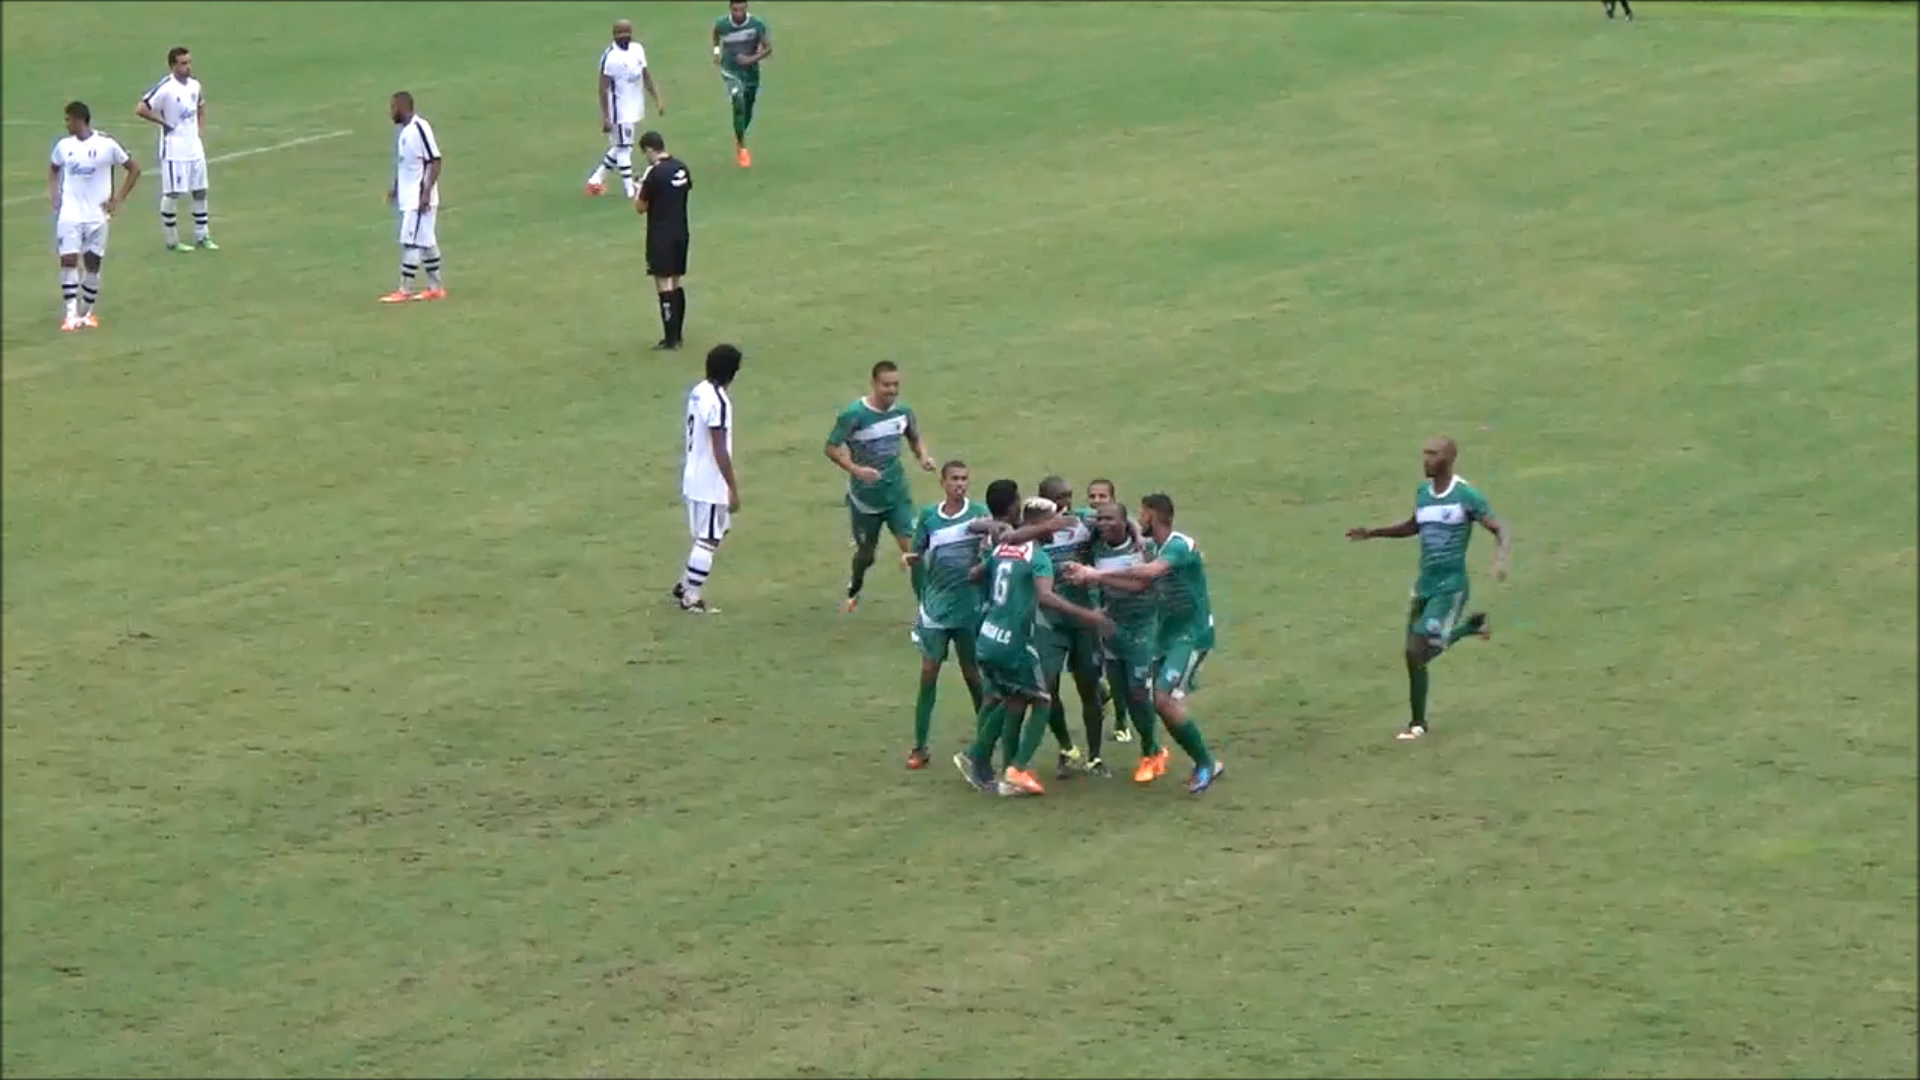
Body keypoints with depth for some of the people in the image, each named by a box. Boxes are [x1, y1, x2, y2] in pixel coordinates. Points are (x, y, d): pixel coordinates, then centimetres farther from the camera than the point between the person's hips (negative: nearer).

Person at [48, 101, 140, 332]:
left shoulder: (107, 145, -7)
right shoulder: (64, 146, 2)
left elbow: (134, 169, 3)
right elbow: (53, 168, 23)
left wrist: (117, 200, -2)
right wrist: (53, 193, 6)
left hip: (97, 215, -1)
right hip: (69, 214, 1)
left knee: (93, 263, 5)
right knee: (68, 260, -11)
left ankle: (87, 312, 20)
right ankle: (71, 313, -12)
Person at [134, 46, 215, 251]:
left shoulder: (194, 85, 5)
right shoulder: (165, 88, -17)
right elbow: (140, 110, -20)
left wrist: (198, 129, 12)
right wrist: (164, 123, -15)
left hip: (195, 148, 7)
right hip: (174, 150, -7)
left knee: (200, 191, 11)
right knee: (172, 194, -1)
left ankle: (202, 237, 21)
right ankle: (172, 241, 8)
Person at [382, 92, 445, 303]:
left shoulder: (420, 128, -17)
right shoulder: (403, 131, 11)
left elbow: (435, 162, -19)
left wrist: (426, 192, -22)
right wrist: (396, 187, 17)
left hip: (419, 199, -9)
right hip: (408, 198, 9)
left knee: (411, 242, -8)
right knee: (426, 242, 12)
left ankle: (405, 290, -7)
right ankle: (435, 287, 17)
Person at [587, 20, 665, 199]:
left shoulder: (638, 49, 3)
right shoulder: (609, 56, -19)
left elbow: (646, 76, 12)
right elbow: (603, 88, -17)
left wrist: (657, 99, 7)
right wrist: (605, 117, -19)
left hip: (636, 108, 8)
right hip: (620, 110, -8)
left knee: (622, 147, 16)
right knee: (624, 148, -2)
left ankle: (597, 178, 28)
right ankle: (630, 190, 3)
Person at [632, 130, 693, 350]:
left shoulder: (655, 173, -19)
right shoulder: (681, 168, 3)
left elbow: (640, 207, -12)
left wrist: (638, 191, 9)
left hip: (661, 236, -8)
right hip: (681, 233, 8)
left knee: (664, 283, -3)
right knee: (678, 281, 15)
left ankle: (670, 338, -4)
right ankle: (678, 334, 22)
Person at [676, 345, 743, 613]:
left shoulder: (699, 391, 5)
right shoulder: (718, 402, -23)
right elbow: (720, 450, -22)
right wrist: (733, 488, -17)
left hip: (694, 477, 9)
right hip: (711, 483, -9)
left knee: (712, 533, 22)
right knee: (709, 540, 3)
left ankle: (685, 584, 26)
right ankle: (691, 598, 10)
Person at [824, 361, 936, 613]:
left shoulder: (903, 412, -4)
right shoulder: (853, 415, -18)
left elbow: (915, 438, 13)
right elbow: (831, 448, -13)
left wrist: (924, 456, -8)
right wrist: (856, 469, -27)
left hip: (897, 494, 2)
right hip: (864, 496, -2)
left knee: (912, 548, -14)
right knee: (866, 553, 16)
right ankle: (854, 592, 47)